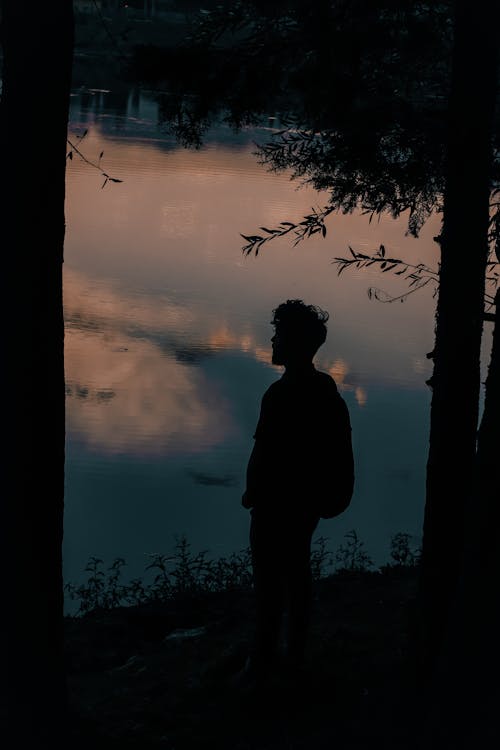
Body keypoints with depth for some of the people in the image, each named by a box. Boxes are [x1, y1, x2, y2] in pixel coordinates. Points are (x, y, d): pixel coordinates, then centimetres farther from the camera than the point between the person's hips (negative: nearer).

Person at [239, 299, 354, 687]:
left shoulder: (281, 394, -23)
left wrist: (251, 494, -6)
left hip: (277, 503, -7)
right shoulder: (327, 389, 1)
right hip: (310, 501, 8)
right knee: (298, 573, 17)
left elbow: (263, 454, -21)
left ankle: (264, 658, 15)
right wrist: (315, 492, 17)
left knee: (269, 580, 5)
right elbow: (338, 450, 8)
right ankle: (295, 654, 26)